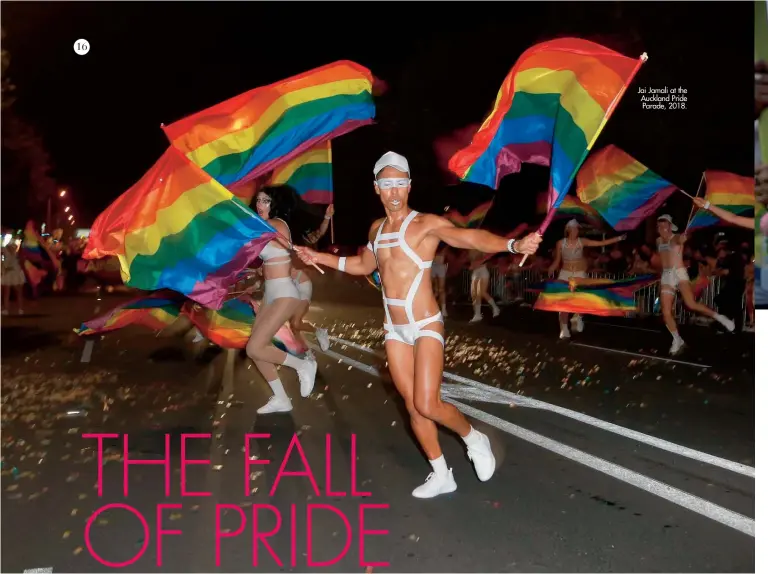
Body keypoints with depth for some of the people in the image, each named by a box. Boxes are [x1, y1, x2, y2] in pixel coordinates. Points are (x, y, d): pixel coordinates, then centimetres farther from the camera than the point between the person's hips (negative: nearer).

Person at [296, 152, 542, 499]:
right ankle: (441, 476, 24)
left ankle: (474, 438, 19)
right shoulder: (377, 229, 9)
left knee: (427, 405, -12)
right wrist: (320, 258, 25)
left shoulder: (427, 224, -11)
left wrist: (513, 245, -44)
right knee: (412, 406, 9)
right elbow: (364, 265, 27)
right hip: (394, 330, 6)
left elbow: (469, 237, -27)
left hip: (426, 327, -6)